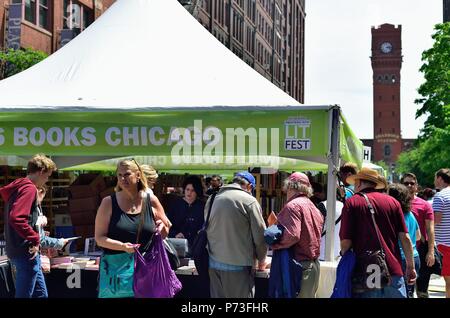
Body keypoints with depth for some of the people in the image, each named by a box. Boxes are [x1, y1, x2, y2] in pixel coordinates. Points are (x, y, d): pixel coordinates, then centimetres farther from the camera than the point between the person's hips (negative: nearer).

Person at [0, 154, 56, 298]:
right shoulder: (29, 188, -15)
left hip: (17, 249, 10)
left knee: (40, 294, 15)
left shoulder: (18, 186, 15)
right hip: (26, 251, -10)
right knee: (24, 295, -4)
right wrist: (35, 239, -19)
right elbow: (16, 219, -28)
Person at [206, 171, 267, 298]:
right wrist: (261, 259, 11)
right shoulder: (249, 201, -7)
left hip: (214, 264, 6)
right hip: (238, 265, -6)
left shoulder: (212, 200, 9)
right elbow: (260, 235, -5)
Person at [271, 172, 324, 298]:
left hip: (300, 266, -9)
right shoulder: (314, 208, 15)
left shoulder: (293, 205, -12)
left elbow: (292, 235, -23)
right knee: (309, 295, 13)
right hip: (314, 264, 9)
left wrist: (273, 244, -10)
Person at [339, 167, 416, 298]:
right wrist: (410, 266, 12)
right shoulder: (393, 201, 6)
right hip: (394, 272, 2)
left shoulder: (351, 203, -1)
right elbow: (405, 238, 4)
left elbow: (346, 242, -6)